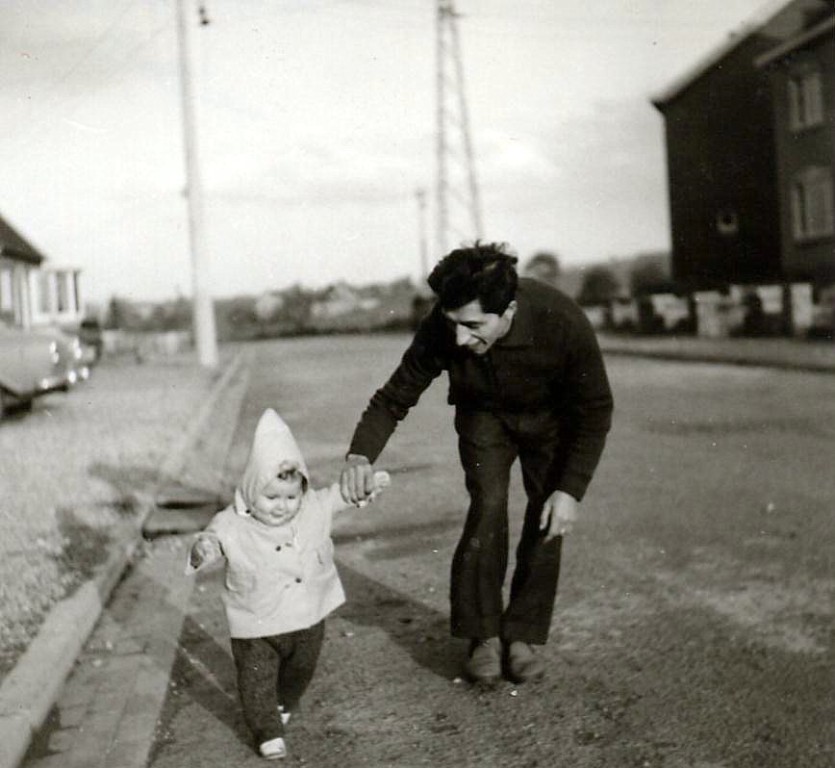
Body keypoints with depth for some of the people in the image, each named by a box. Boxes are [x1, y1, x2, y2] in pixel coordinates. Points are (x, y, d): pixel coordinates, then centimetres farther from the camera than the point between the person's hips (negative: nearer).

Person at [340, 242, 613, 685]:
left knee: (548, 522, -7)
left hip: (552, 418, 0)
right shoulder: (441, 329, -32)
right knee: (488, 507, -15)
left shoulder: (564, 324, -38)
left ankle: (522, 635, 8)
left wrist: (571, 490, -27)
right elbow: (395, 395, -18)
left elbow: (594, 413, -23)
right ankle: (482, 635, -2)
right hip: (483, 414, 1)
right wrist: (360, 454, -35)